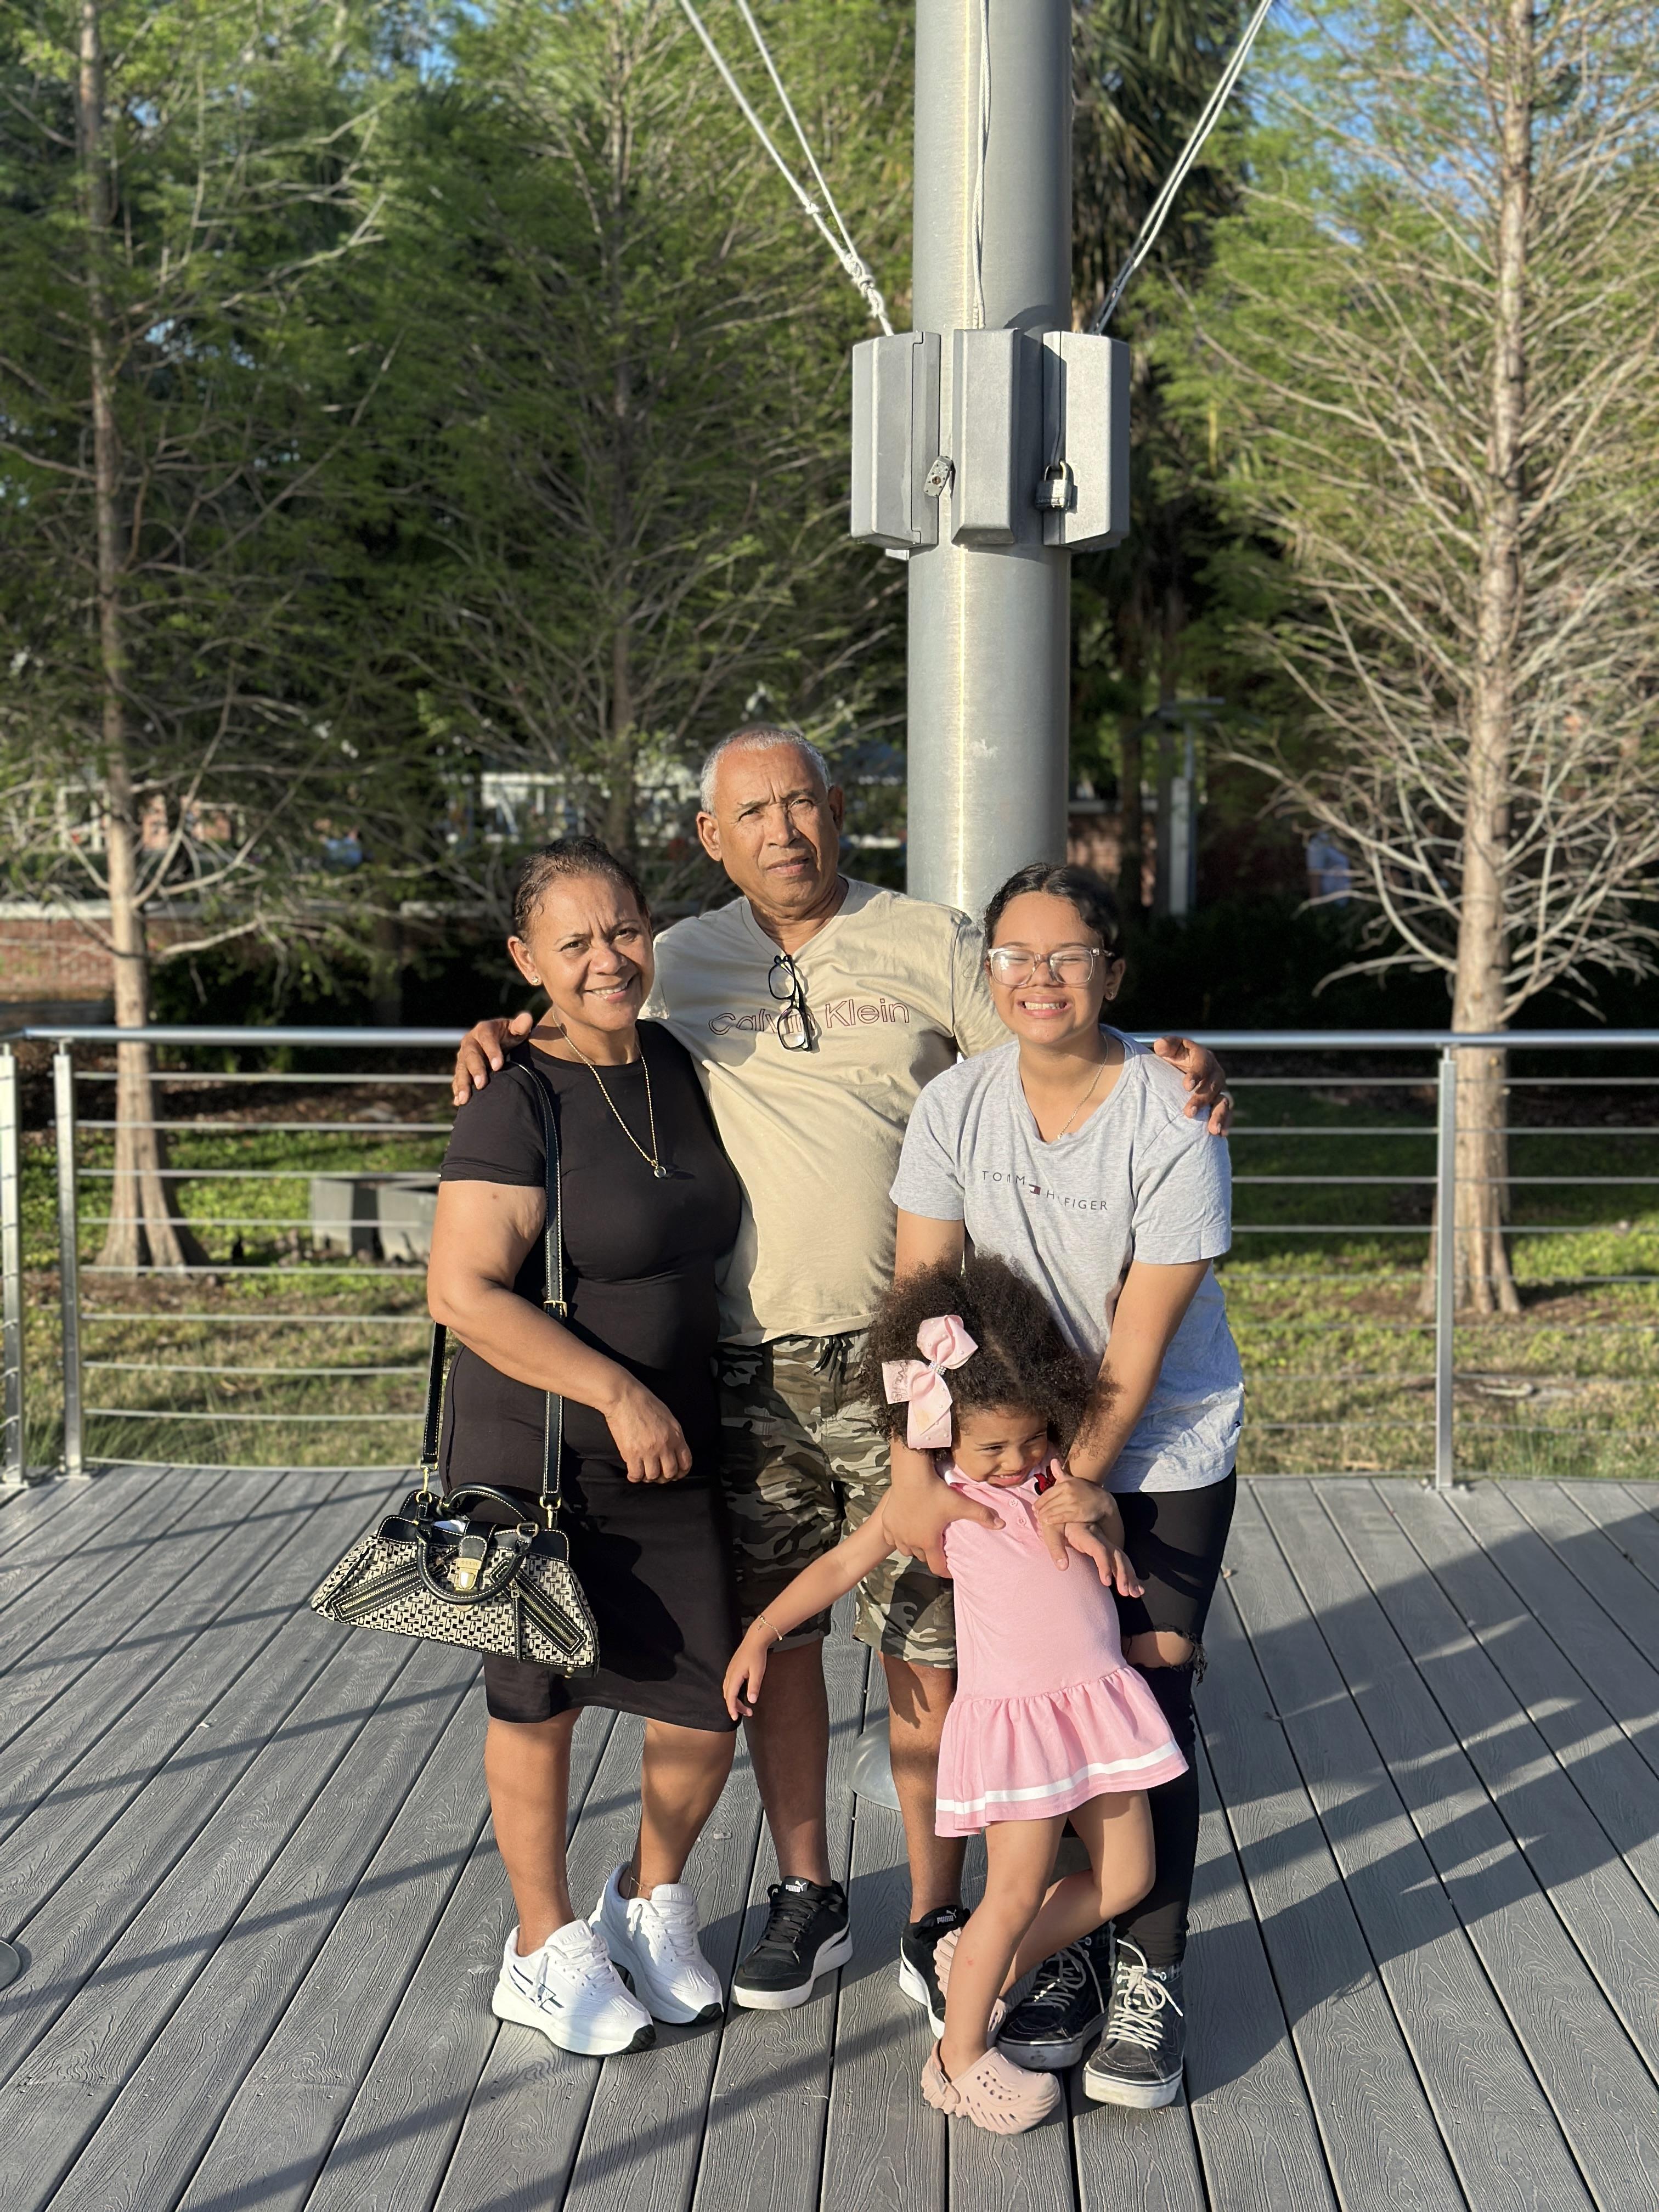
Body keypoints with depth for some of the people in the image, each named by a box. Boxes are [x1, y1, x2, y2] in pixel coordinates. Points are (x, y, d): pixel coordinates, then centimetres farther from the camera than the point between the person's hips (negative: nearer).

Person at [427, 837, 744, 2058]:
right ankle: (547, 1947, 32)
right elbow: (464, 1291, -22)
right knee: (541, 1699, 11)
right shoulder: (515, 1105, -16)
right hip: (533, 1451, -5)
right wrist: (616, 1391, -23)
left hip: (673, 1447, 5)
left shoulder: (681, 1069, 4)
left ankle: (651, 1901, 35)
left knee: (711, 1706, 6)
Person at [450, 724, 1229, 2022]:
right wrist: (506, 1035, 0)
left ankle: (936, 1921, 20)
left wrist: (1172, 1078, -17)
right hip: (746, 1366, 3)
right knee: (774, 1636, 12)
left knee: (927, 1649, 2)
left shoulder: (931, 944, 2)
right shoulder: (681, 964, 9)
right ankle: (808, 1897, 30)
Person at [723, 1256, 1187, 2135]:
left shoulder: (1063, 1469, 4)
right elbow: (843, 1563, 1)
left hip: (1097, 1698, 5)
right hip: (1010, 1711, -5)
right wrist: (760, 1634, 0)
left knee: (1125, 1877, 9)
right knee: (1017, 1890, -6)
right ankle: (959, 2058, 11)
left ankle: (993, 1969, 27)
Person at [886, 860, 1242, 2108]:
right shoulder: (956, 1107, -8)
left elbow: (1140, 1337, -17)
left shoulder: (1173, 1122, -18)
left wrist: (1079, 1480, -18)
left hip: (1164, 1448, -3)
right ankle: (1062, 1955, 21)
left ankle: (1150, 1973, 12)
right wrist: (915, 1471, -16)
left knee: (1148, 1697, -4)